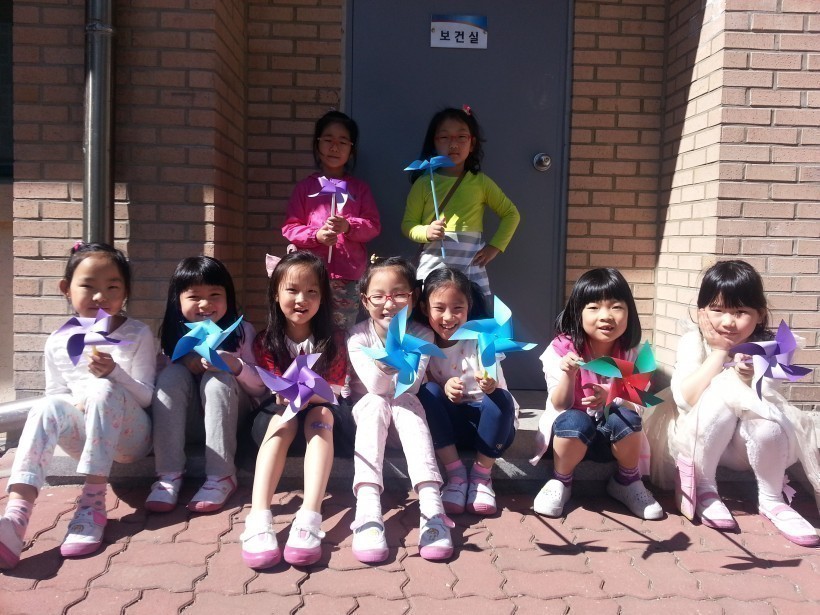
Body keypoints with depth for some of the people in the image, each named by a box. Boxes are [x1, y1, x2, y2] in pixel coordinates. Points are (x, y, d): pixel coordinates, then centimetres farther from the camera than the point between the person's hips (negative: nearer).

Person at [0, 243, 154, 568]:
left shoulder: (138, 334, -1)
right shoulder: (58, 342, 6)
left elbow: (147, 397, -6)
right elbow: (55, 395, 12)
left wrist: (113, 372, -24)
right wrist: (76, 404, -11)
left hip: (130, 434, -2)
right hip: (85, 436, 2)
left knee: (104, 390, -32)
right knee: (45, 407, -29)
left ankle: (93, 502, -34)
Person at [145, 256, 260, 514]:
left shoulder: (241, 331, -7)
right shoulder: (173, 333, -1)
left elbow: (260, 387, -8)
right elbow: (161, 380, 1)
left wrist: (236, 365, -29)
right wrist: (186, 364, -19)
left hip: (229, 418, -2)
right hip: (185, 421, 2)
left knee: (219, 378, -29)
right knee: (173, 373, -24)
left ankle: (221, 476, -28)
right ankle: (169, 475, -28)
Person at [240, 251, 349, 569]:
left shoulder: (333, 340, -3)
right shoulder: (266, 341, -2)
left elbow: (334, 390, -9)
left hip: (320, 408, 0)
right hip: (279, 410, 0)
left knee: (320, 415, -35)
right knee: (282, 420, -34)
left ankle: (309, 519, -51)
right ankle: (258, 519, -51)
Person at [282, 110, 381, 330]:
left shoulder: (359, 188, 14)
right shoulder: (305, 186, 11)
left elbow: (374, 226, 7)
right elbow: (289, 227, 7)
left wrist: (348, 226, -13)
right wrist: (316, 235, -11)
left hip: (348, 278, 1)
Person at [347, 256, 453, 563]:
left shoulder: (421, 335, -11)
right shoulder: (358, 336, -13)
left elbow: (408, 387, -20)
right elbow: (375, 386, -24)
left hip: (404, 412, 1)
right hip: (367, 409, 0)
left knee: (405, 403, -32)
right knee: (375, 403, -33)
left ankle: (430, 502, -46)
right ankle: (367, 504, -49)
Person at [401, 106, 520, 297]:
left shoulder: (480, 182, 6)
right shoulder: (424, 182, 4)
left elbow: (511, 214, 14)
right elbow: (408, 223, 6)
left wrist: (495, 246, 2)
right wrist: (426, 232, -14)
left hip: (471, 268, 1)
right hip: (432, 267, -1)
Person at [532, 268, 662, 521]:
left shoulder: (630, 354, -8)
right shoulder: (562, 350, -14)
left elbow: (636, 407, -11)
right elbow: (560, 406, -14)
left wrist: (609, 399, -33)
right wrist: (568, 375, -34)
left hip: (615, 434, 2)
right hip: (571, 432, -2)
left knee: (625, 418, -30)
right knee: (576, 421, -35)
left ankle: (627, 482, -1)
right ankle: (560, 481, -6)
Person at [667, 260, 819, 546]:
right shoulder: (693, 342, -10)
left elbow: (768, 406, -17)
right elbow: (685, 398, -24)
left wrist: (748, 380, -36)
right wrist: (719, 353, -22)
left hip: (748, 446, 1)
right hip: (699, 442, -1)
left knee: (768, 420, -33)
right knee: (723, 391, -31)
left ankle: (771, 500, -6)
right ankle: (704, 488, -13)